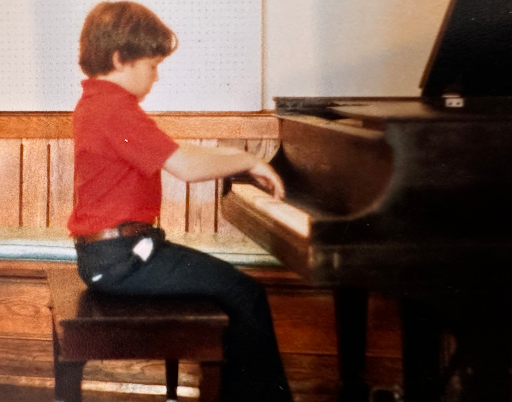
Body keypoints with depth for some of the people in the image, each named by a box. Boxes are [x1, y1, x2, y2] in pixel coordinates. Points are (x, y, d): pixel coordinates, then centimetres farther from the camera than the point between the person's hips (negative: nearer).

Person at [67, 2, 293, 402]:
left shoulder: (96, 101, 14)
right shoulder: (117, 110, -20)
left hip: (108, 250, 11)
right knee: (247, 294, -11)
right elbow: (187, 167, -28)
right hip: (121, 257, -11)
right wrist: (248, 160, -13)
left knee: (233, 284, 17)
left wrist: (230, 157, 10)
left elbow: (170, 154, 20)